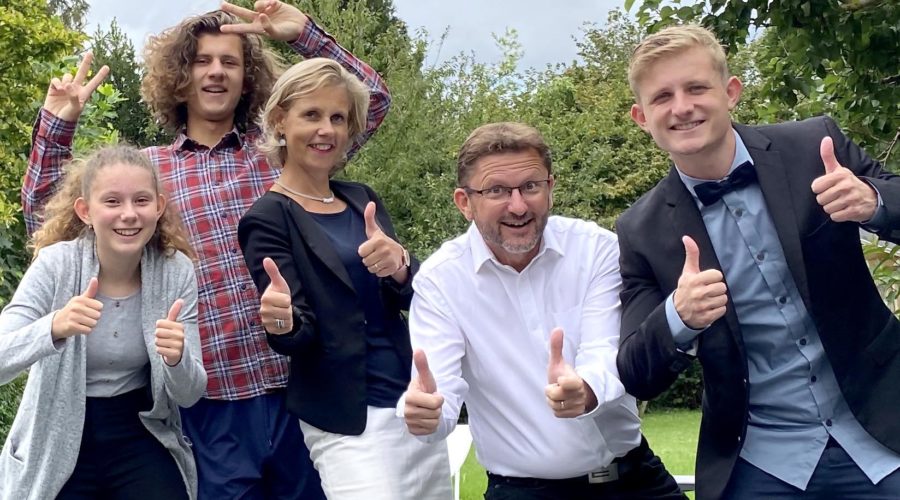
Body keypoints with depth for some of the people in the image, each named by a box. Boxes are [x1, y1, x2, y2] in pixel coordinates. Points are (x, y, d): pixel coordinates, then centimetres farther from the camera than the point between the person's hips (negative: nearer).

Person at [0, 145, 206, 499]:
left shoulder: (176, 271, -11)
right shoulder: (56, 264, -16)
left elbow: (188, 396, -8)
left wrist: (177, 358, -30)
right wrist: (54, 327, -44)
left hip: (140, 440, 1)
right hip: (58, 447, -1)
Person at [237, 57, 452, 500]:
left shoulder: (362, 198, 9)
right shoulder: (268, 218, -7)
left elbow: (419, 298, 1)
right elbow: (298, 336, -12)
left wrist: (400, 267, -20)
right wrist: (282, 322, -34)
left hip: (418, 407, 6)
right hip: (345, 423, -6)